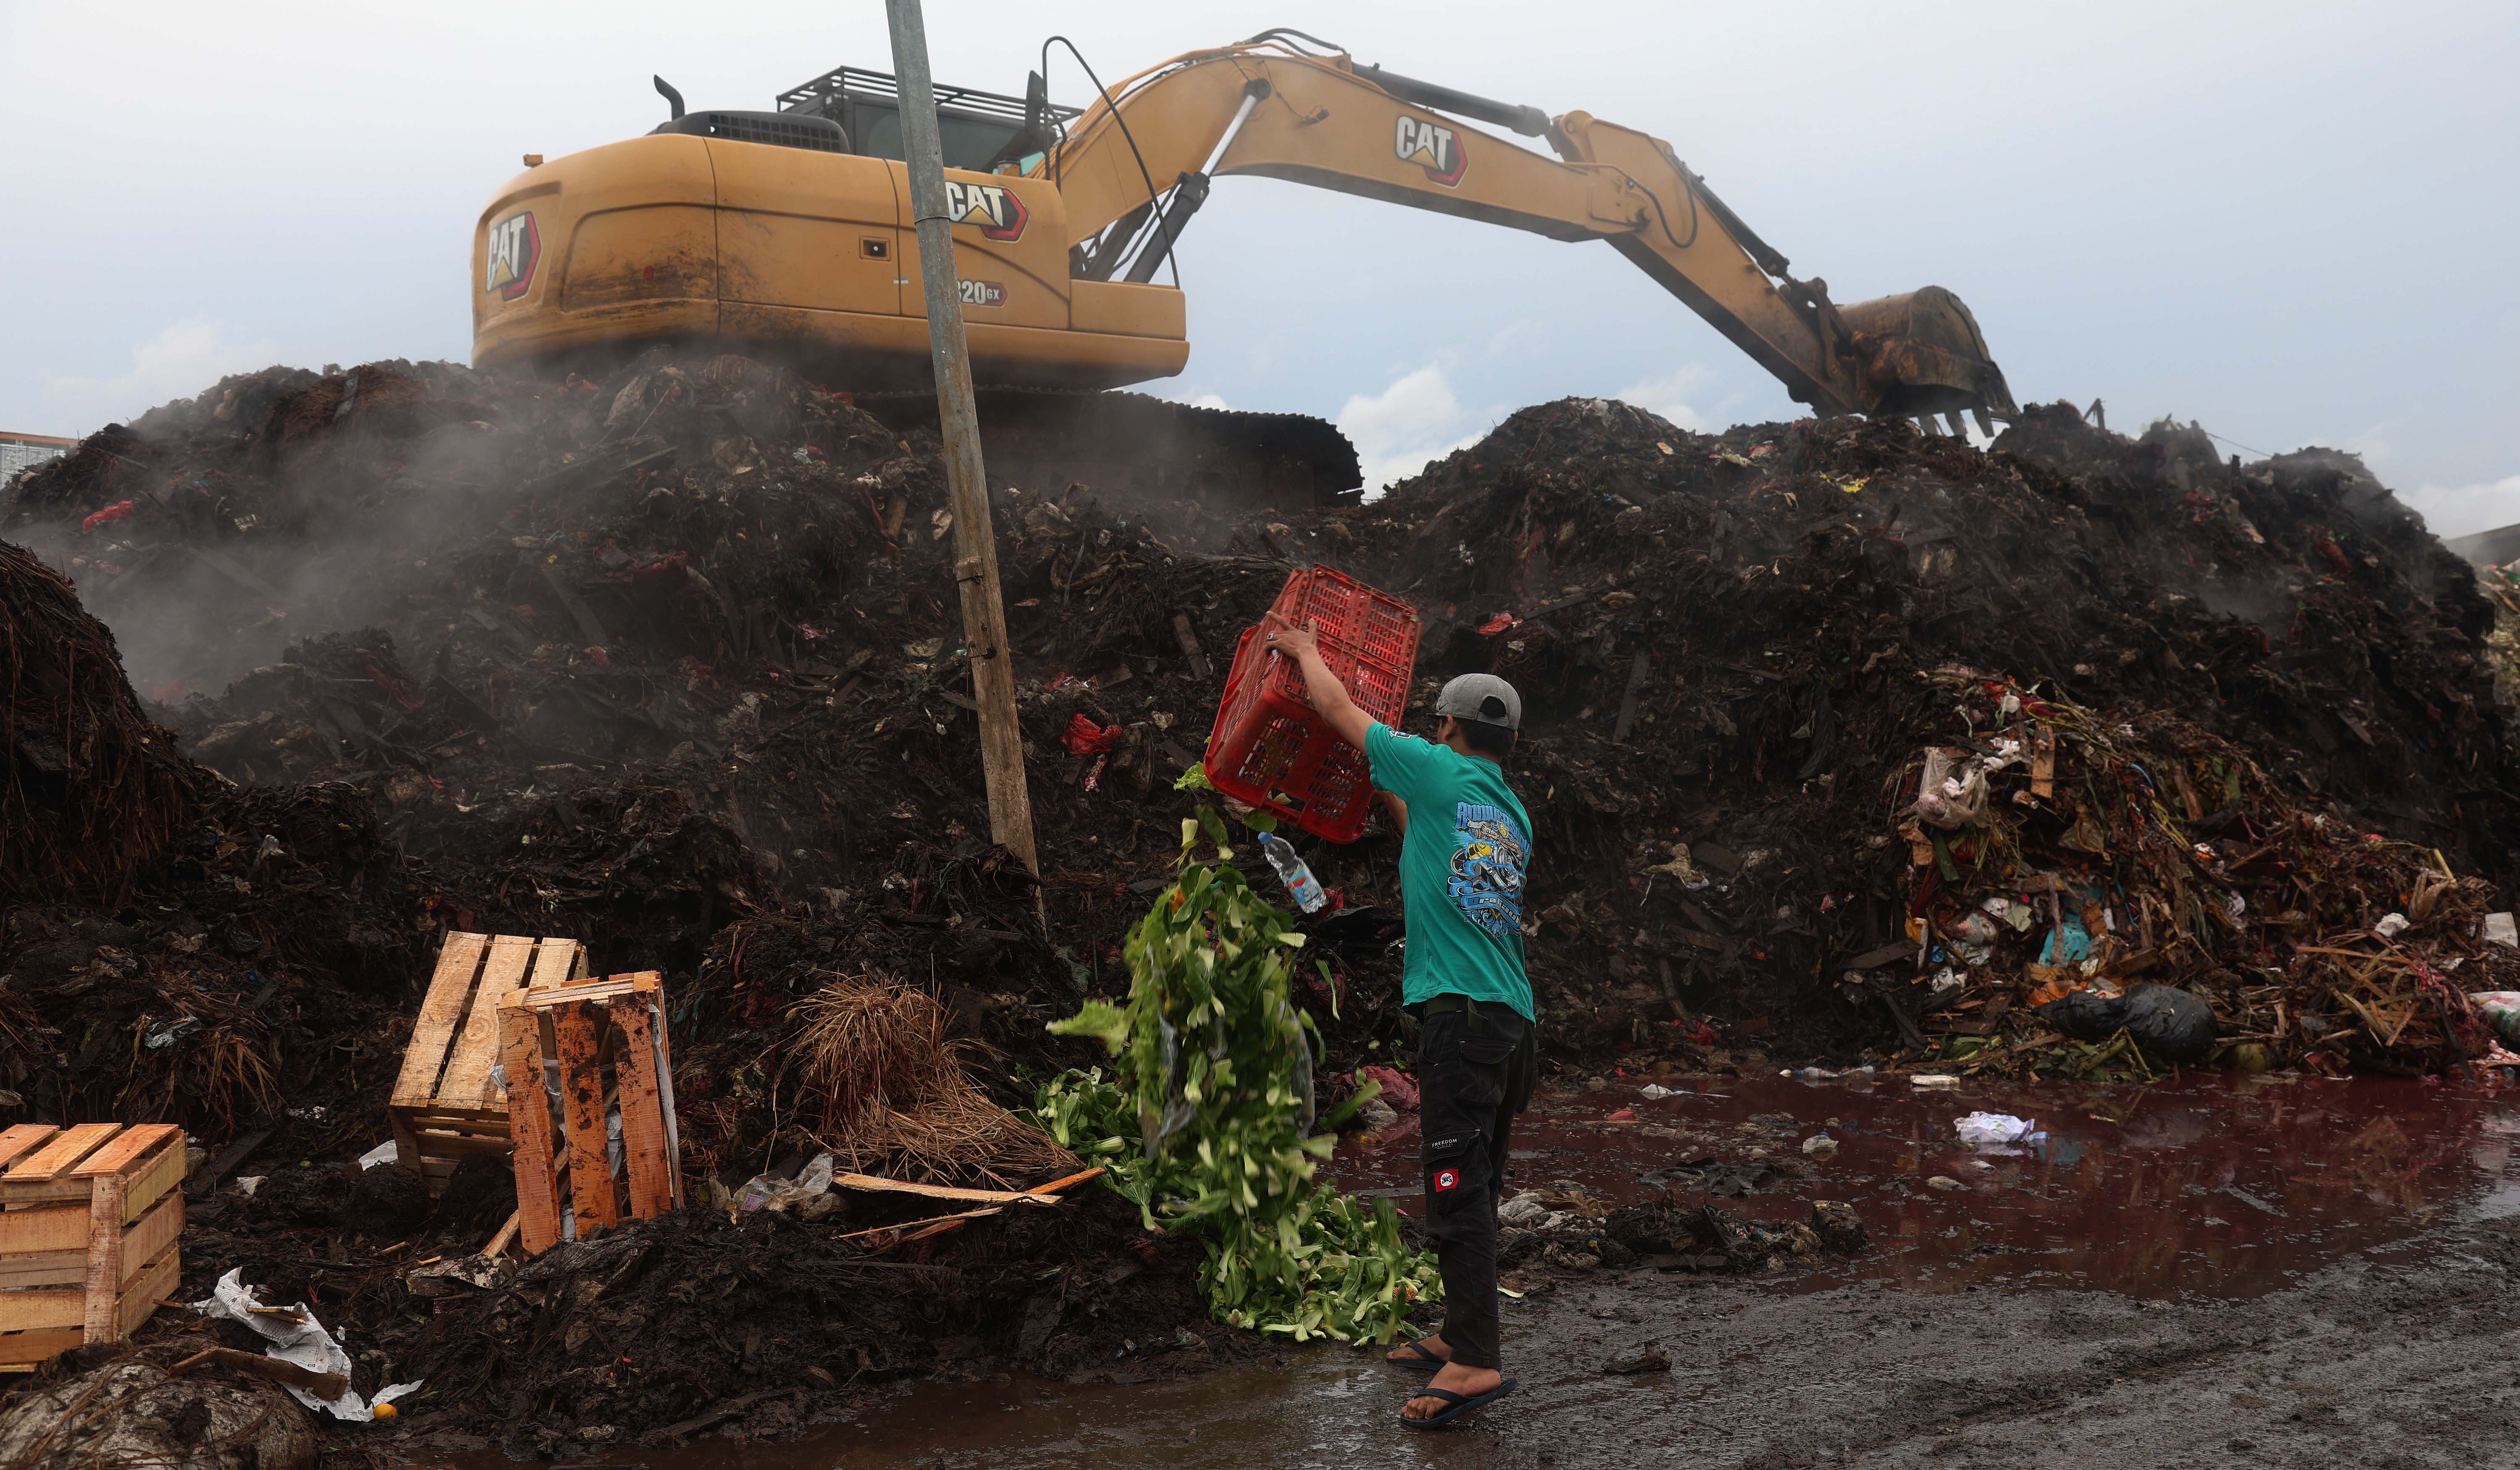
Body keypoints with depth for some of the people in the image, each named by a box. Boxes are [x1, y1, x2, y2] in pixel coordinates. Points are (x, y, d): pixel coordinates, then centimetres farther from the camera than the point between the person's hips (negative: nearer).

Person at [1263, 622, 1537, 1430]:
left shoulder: (1442, 772, -1)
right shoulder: (1514, 815, 20)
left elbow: (1339, 710, 9)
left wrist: (1304, 650, 26)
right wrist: (1396, 799, 49)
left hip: (1460, 1015, -9)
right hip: (1515, 1025, 9)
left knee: (1458, 1189, -11)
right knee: (1475, 1189, 15)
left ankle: (1475, 1364, -13)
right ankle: (1462, 1334, 25)